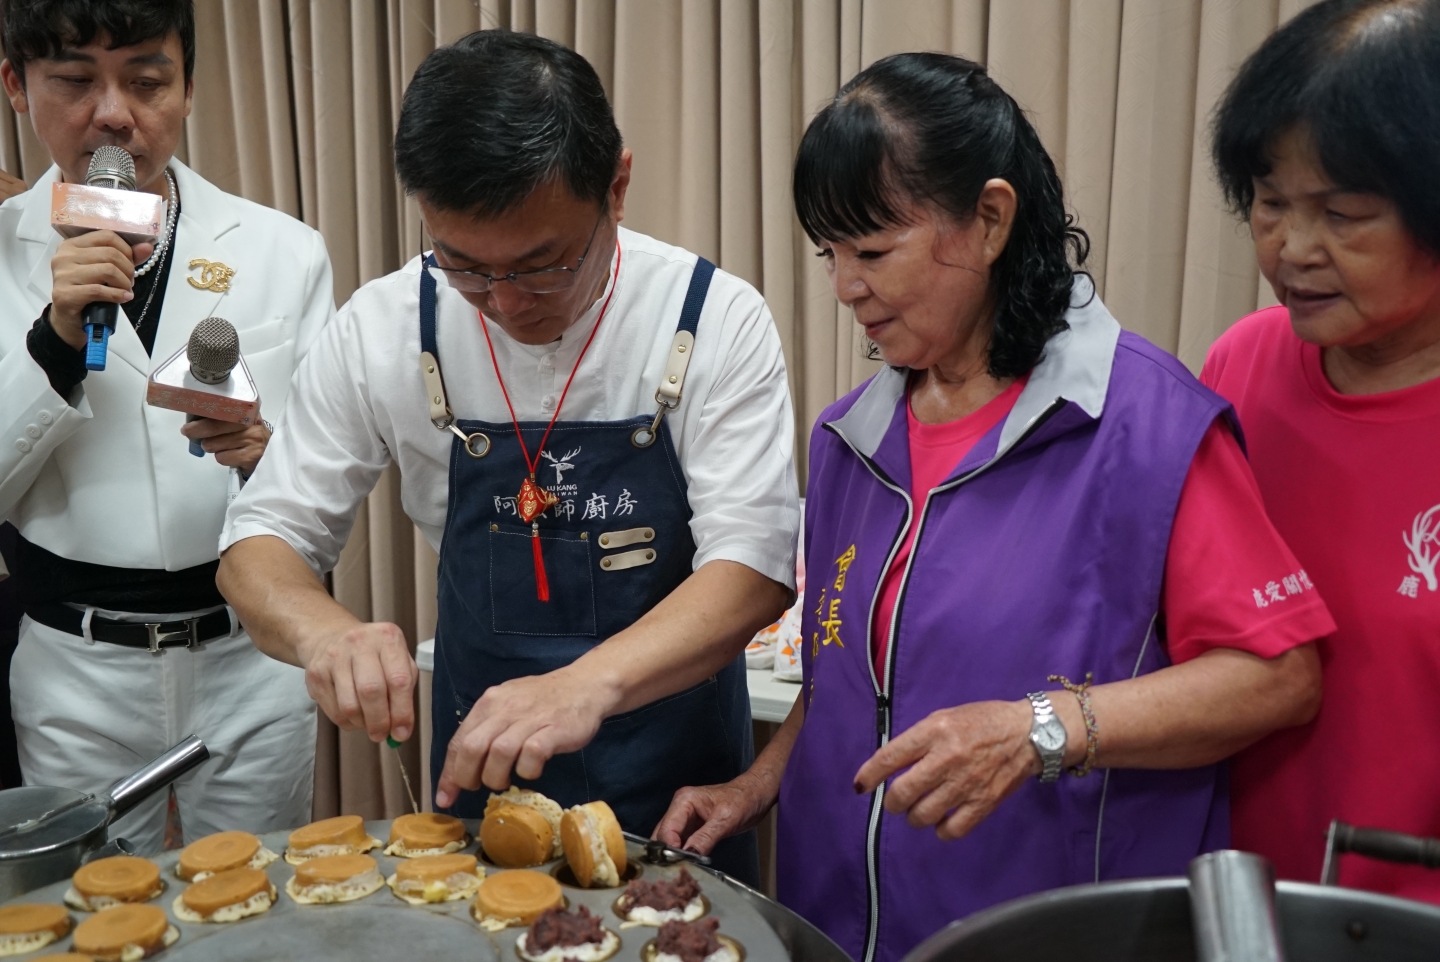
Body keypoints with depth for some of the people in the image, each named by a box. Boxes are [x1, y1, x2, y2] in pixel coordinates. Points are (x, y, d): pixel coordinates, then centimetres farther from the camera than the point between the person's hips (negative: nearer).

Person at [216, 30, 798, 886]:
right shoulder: (384, 328, -12)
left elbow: (753, 564, -21)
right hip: (478, 781, 2)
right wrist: (321, 629, -28)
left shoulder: (717, 322, -17)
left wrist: (590, 682, -38)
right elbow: (262, 540, -5)